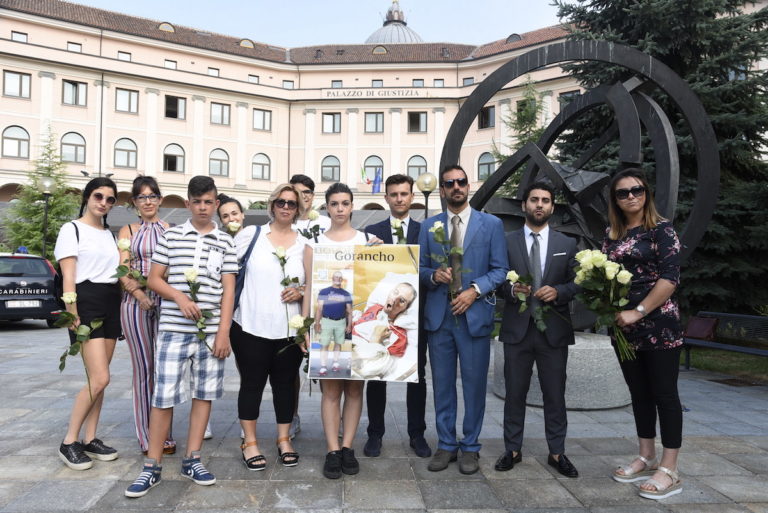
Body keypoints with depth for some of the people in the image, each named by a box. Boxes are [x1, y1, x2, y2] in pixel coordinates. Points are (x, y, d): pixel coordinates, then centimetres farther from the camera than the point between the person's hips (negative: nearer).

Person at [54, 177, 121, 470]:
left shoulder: (109, 234, 17)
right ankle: (69, 443, 1)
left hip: (111, 306, 7)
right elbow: (68, 276, -9)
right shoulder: (72, 229, -2)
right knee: (100, 379, -13)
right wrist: (72, 314, -17)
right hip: (87, 304, -7)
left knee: (98, 378, 7)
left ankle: (90, 440, 15)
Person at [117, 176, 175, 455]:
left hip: (167, 303, 1)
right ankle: (146, 437, 11)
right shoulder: (128, 231, 10)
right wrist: (139, 294, -19)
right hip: (136, 303, 0)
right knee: (143, 369, 2)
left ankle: (165, 434, 12)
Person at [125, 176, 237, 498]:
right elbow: (153, 279, 5)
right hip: (173, 329, -1)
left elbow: (228, 290, 3)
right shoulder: (171, 236, 5)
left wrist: (224, 332, -5)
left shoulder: (225, 243, 6)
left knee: (204, 394, 8)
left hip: (211, 331, 2)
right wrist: (179, 297, -13)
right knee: (164, 396, -1)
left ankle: (192, 460, 20)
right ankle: (152, 466, 12)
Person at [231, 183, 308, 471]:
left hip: (290, 329, 2)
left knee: (285, 384, 12)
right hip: (252, 327, -2)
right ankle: (250, 443, 22)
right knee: (252, 384, 7)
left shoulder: (304, 244, 7)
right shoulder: (251, 235, 1)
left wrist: (301, 292, -7)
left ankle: (284, 440, 27)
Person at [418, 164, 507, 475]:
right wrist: (434, 275, -12)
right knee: (442, 385, 9)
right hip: (439, 316, 2)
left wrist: (474, 290, -13)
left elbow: (499, 269, 2)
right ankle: (446, 445, 23)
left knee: (474, 384, 5)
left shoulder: (491, 224, 5)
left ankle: (470, 447, 20)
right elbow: (420, 268, 10)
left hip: (475, 315, -1)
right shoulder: (429, 226, 10)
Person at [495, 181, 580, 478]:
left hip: (554, 330, 1)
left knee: (555, 394, 8)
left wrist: (558, 292, -12)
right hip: (517, 328, 0)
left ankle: (557, 453, 23)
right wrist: (512, 289, -15)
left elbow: (577, 284, 7)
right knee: (515, 393, 8)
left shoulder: (567, 245, 8)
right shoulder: (507, 242, 5)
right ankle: (513, 450, 22)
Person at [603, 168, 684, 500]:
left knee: (664, 393, 1)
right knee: (639, 393, 13)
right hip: (624, 327, 6)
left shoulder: (661, 229, -5)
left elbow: (670, 278, -14)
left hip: (658, 324, -6)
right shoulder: (612, 235, 10)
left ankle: (670, 471, 9)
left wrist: (638, 312, -18)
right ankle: (647, 458, 26)